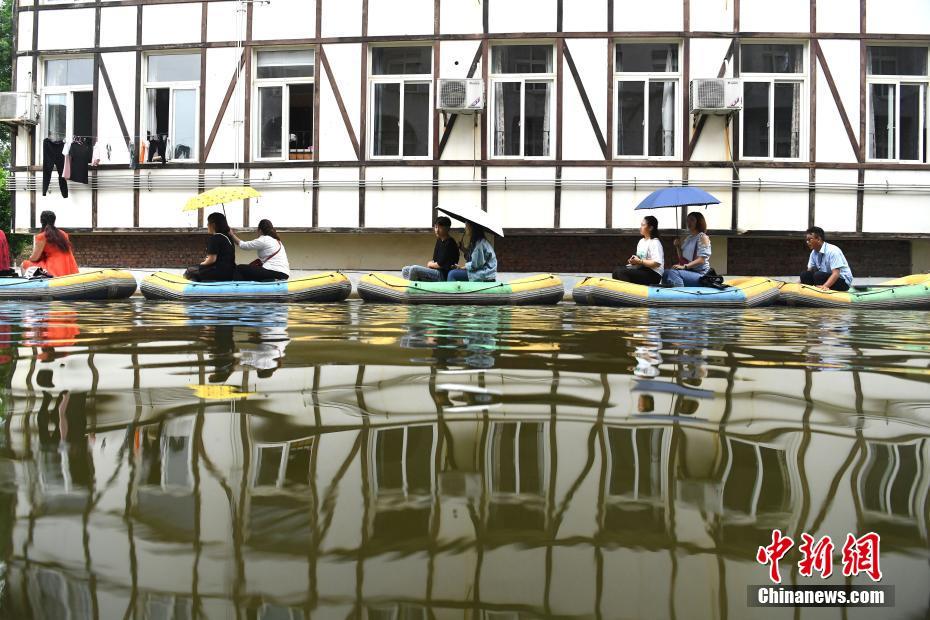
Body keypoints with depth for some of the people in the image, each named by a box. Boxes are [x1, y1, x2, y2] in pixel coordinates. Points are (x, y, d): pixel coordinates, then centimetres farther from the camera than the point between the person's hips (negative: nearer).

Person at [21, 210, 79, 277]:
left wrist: (29, 258, 21)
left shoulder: (41, 237, -6)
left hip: (53, 271, -7)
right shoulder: (63, 234, 11)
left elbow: (35, 258, -2)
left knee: (25, 264, 11)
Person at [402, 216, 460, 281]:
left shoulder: (449, 243, -15)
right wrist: (432, 263, -4)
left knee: (414, 269, -24)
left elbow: (440, 264, -17)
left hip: (444, 275, -10)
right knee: (405, 270, 6)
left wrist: (430, 264, 2)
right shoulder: (439, 241, 14)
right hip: (437, 272, 10)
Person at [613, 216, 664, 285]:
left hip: (653, 275, -9)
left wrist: (639, 261, -18)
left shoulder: (655, 243, -12)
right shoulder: (641, 241, 16)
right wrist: (634, 260, -1)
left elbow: (657, 263, -22)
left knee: (622, 272, -25)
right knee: (617, 270, -9)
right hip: (641, 269, 9)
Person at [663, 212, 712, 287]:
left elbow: (701, 260, -15)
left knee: (673, 273, -31)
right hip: (689, 272, 7)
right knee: (666, 273, -18)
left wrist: (684, 266, -26)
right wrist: (678, 247, 6)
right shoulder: (688, 238, 18)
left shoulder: (702, 237, -4)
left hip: (699, 274, -7)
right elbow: (682, 258, 22)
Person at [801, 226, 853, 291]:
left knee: (818, 275, -31)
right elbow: (809, 270, 2)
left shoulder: (832, 251, -22)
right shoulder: (814, 253, 2)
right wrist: (801, 282, -17)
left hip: (843, 281, -7)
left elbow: (836, 274, -30)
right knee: (804, 275, -12)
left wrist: (825, 286, -47)